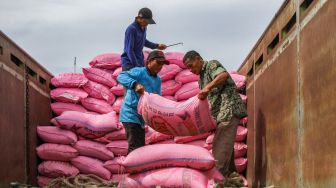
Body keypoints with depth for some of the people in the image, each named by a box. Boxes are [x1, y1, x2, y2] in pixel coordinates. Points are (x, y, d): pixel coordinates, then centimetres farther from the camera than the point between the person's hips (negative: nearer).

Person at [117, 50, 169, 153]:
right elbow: (121, 76, -26)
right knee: (135, 147, -14)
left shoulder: (158, 80, 12)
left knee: (141, 147, 15)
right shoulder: (139, 72, -12)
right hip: (131, 114, -9)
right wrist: (135, 84, -42)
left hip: (140, 117, 9)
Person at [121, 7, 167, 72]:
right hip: (130, 63, -8)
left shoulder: (144, 28, 6)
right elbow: (129, 50, -20)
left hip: (140, 62, 8)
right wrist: (137, 66, -20)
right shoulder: (131, 29, -18)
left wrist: (157, 46, 19)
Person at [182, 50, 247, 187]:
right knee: (225, 145, 11)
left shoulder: (212, 65, -2)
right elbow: (207, 100, 20)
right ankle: (231, 176, 16)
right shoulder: (201, 78, 23)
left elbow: (224, 75, -24)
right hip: (222, 113, 10)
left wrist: (208, 88, -33)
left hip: (229, 109, -10)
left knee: (220, 146, -13)